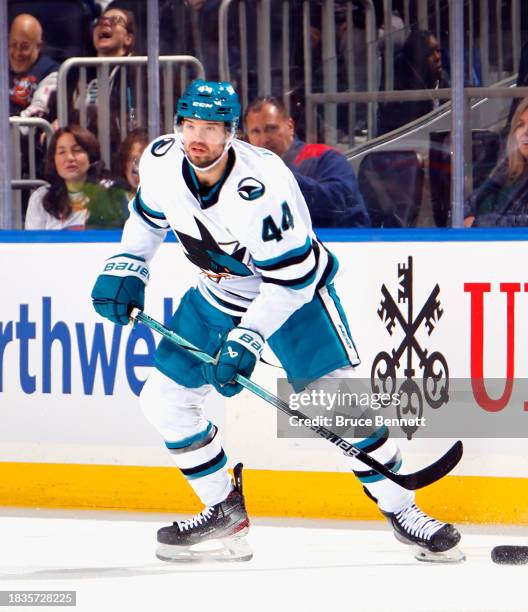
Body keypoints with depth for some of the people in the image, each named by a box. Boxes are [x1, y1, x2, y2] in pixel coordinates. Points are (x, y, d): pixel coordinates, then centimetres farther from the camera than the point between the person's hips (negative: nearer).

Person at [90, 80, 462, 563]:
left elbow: (290, 279, -29)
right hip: (217, 295, 6)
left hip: (295, 290, -6)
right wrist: (125, 266, 1)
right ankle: (225, 513, 15)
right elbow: (149, 215, 9)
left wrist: (248, 339, -33)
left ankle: (401, 510, -6)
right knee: (165, 399, 1)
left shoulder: (261, 187, -34)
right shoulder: (161, 162, -16)